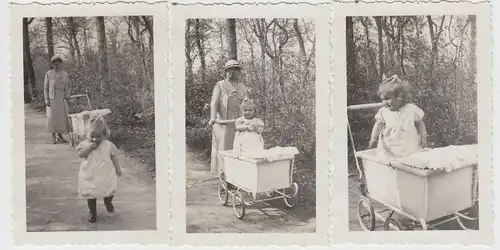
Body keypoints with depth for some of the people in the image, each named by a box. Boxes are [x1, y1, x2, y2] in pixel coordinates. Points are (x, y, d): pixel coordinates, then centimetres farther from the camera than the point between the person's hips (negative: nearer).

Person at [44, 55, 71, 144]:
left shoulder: (65, 74, 8)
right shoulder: (49, 74, 1)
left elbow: (67, 87, 13)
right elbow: (46, 87, 2)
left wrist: (67, 95, -7)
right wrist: (46, 99, -8)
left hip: (61, 99, 2)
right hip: (51, 98, -2)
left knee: (62, 117, -1)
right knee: (52, 117, -7)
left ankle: (59, 135, 13)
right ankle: (53, 137, -1)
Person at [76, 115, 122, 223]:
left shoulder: (108, 145, -9)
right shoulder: (85, 144, -7)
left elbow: (114, 157, -1)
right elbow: (80, 154, -22)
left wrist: (118, 169, 3)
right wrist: (89, 147, -31)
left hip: (106, 176, 0)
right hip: (90, 176, 0)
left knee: (110, 191, 11)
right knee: (91, 195, 9)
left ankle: (108, 202, 45)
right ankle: (93, 212, 29)